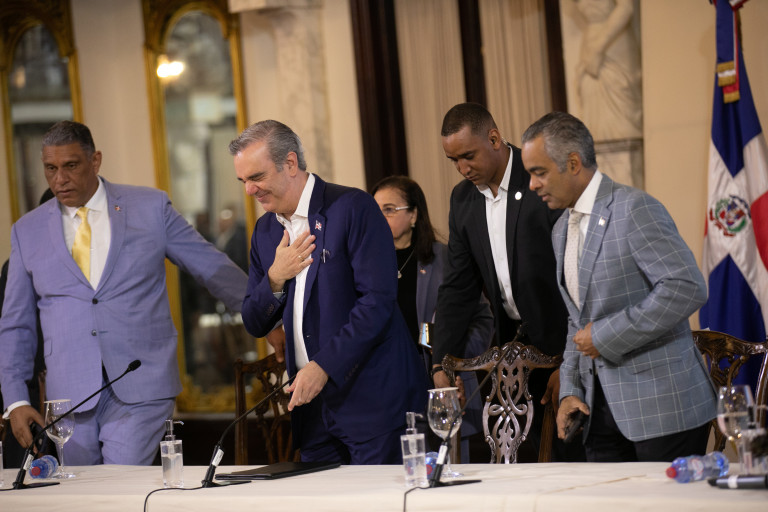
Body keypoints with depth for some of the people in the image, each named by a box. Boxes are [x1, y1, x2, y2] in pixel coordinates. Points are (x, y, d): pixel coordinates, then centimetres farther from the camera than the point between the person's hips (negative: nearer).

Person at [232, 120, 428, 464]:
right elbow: (254, 325, 15)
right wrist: (274, 279, -4)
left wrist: (324, 366, -19)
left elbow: (377, 301, -15)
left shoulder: (353, 209, -8)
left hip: (373, 397, -6)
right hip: (312, 402, 6)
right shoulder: (265, 231, 14)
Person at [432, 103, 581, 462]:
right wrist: (442, 364, 1)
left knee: (574, 453, -7)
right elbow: (458, 288, 11)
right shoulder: (462, 199, 7)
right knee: (541, 455, 3)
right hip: (518, 345, 5)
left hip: (565, 341, -5)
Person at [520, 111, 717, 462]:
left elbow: (686, 288, -21)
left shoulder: (634, 209, -11)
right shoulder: (562, 230, 17)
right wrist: (569, 390, 10)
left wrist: (606, 335, -17)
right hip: (602, 406, 8)